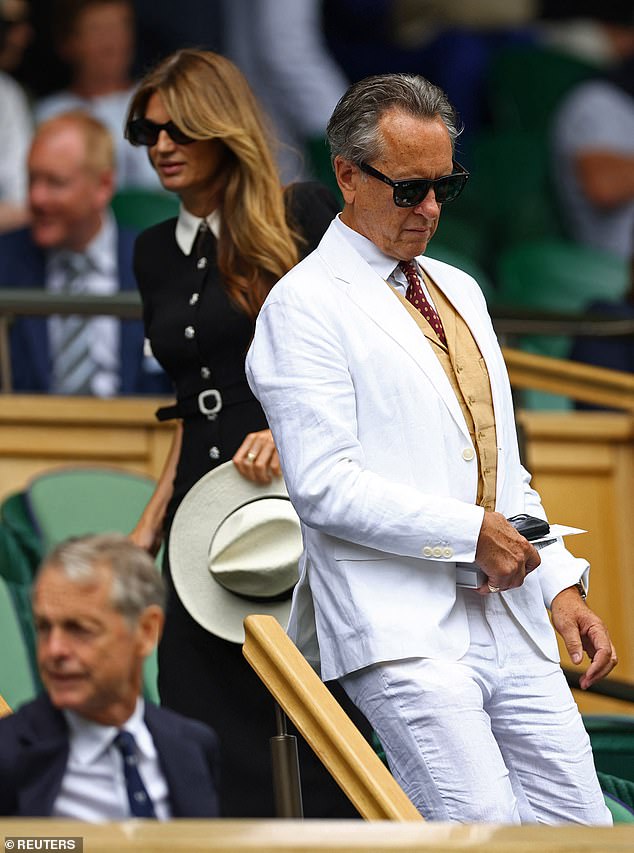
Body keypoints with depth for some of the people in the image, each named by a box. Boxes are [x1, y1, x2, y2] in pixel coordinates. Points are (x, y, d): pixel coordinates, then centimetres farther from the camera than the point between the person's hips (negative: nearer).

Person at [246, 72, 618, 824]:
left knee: (580, 830, -1)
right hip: (404, 628, -8)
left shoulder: (459, 291, 23)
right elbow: (324, 484, -12)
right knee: (484, 828, -20)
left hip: (509, 618, 8)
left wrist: (559, 584, 13)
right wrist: (466, 533, -13)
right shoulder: (304, 304, -2)